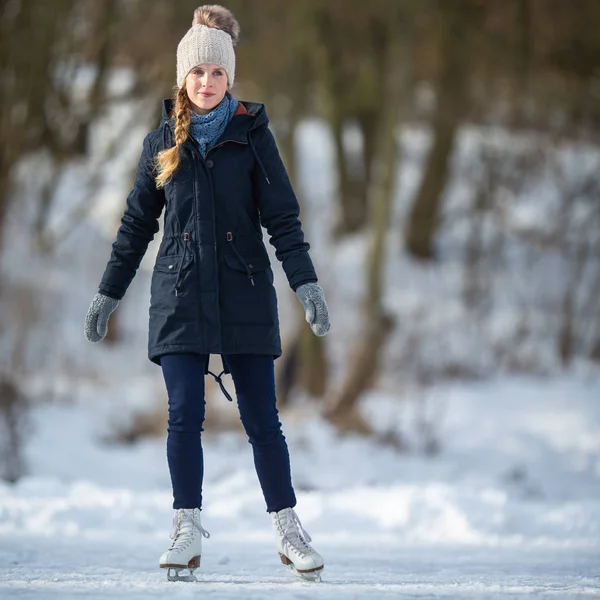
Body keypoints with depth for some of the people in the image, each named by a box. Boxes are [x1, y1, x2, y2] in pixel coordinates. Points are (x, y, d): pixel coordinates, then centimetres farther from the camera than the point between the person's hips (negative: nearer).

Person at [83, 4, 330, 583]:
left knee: (261, 419, -1)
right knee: (183, 415, -5)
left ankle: (287, 530, 8)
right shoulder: (162, 142, 8)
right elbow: (137, 224, 14)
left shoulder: (252, 135, 2)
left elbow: (281, 215, -1)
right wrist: (108, 292, 14)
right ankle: (187, 530, 3)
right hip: (180, 296, 1)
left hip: (244, 295, -1)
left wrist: (305, 282, -11)